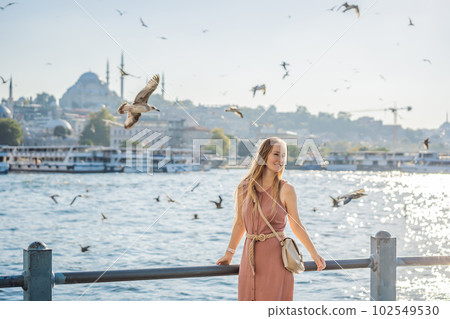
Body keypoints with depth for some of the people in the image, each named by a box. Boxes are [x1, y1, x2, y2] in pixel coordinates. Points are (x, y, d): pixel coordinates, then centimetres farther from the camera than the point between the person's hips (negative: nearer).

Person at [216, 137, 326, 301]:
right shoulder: (244, 188, 4)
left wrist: (314, 254, 2)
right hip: (250, 258, 3)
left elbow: (296, 225, 3)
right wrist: (229, 253, 20)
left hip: (276, 257, -3)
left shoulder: (286, 189, -3)